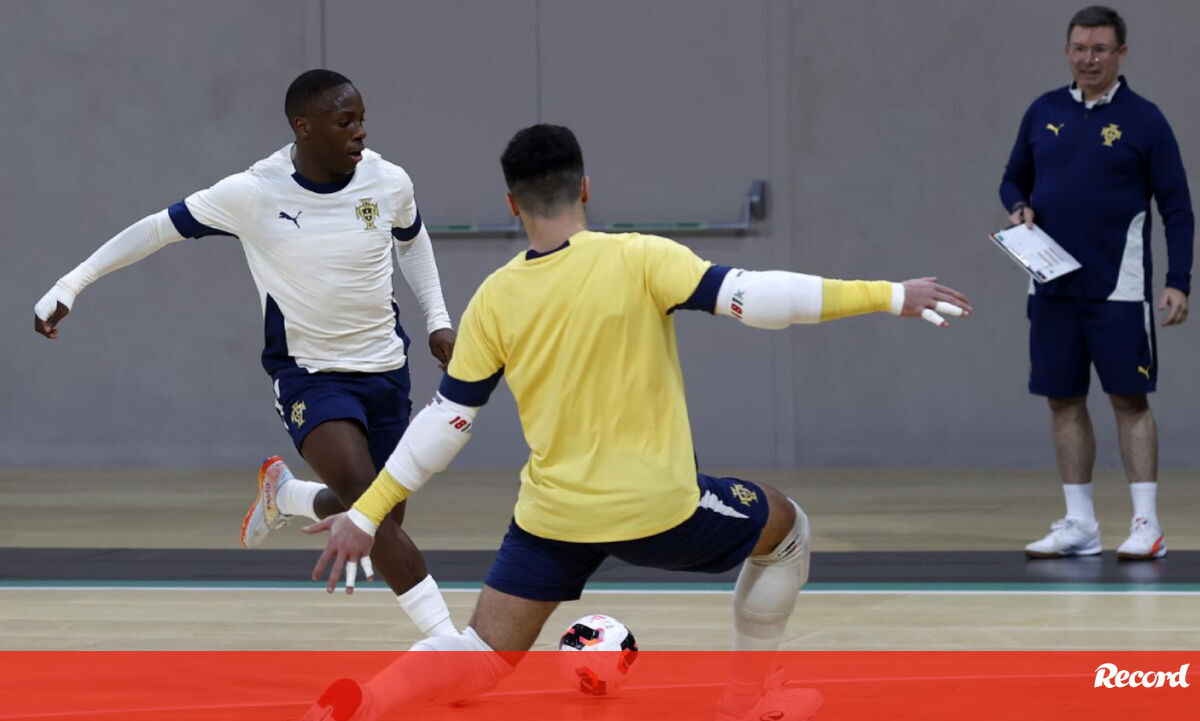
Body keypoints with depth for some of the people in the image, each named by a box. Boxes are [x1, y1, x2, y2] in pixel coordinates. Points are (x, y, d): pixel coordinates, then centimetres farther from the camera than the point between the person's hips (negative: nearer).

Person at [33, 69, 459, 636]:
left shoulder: (388, 182, -7)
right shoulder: (252, 194, -16)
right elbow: (160, 228, -5)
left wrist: (437, 320, 10)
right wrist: (69, 286, -6)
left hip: (384, 370, 4)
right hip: (309, 374, -4)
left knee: (382, 520, 9)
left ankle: (283, 494, 40)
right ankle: (446, 639, -25)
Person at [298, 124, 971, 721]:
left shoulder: (494, 300, -1)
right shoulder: (637, 259, -11)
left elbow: (445, 422, 0)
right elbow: (749, 296, -19)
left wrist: (367, 515, 8)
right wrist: (890, 296, -16)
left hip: (553, 519, 3)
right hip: (658, 510, -3)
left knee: (485, 655, 11)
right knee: (785, 526, 25)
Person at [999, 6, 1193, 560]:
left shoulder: (1143, 119, -3)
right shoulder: (1043, 113, 8)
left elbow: (1177, 208, -2)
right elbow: (1013, 179, 20)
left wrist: (1178, 282, -10)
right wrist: (1020, 209, -3)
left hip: (1116, 287, -4)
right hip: (1052, 285, 4)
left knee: (1129, 398, -4)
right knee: (1064, 399, 6)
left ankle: (1146, 525, -3)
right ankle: (1079, 525, 12)